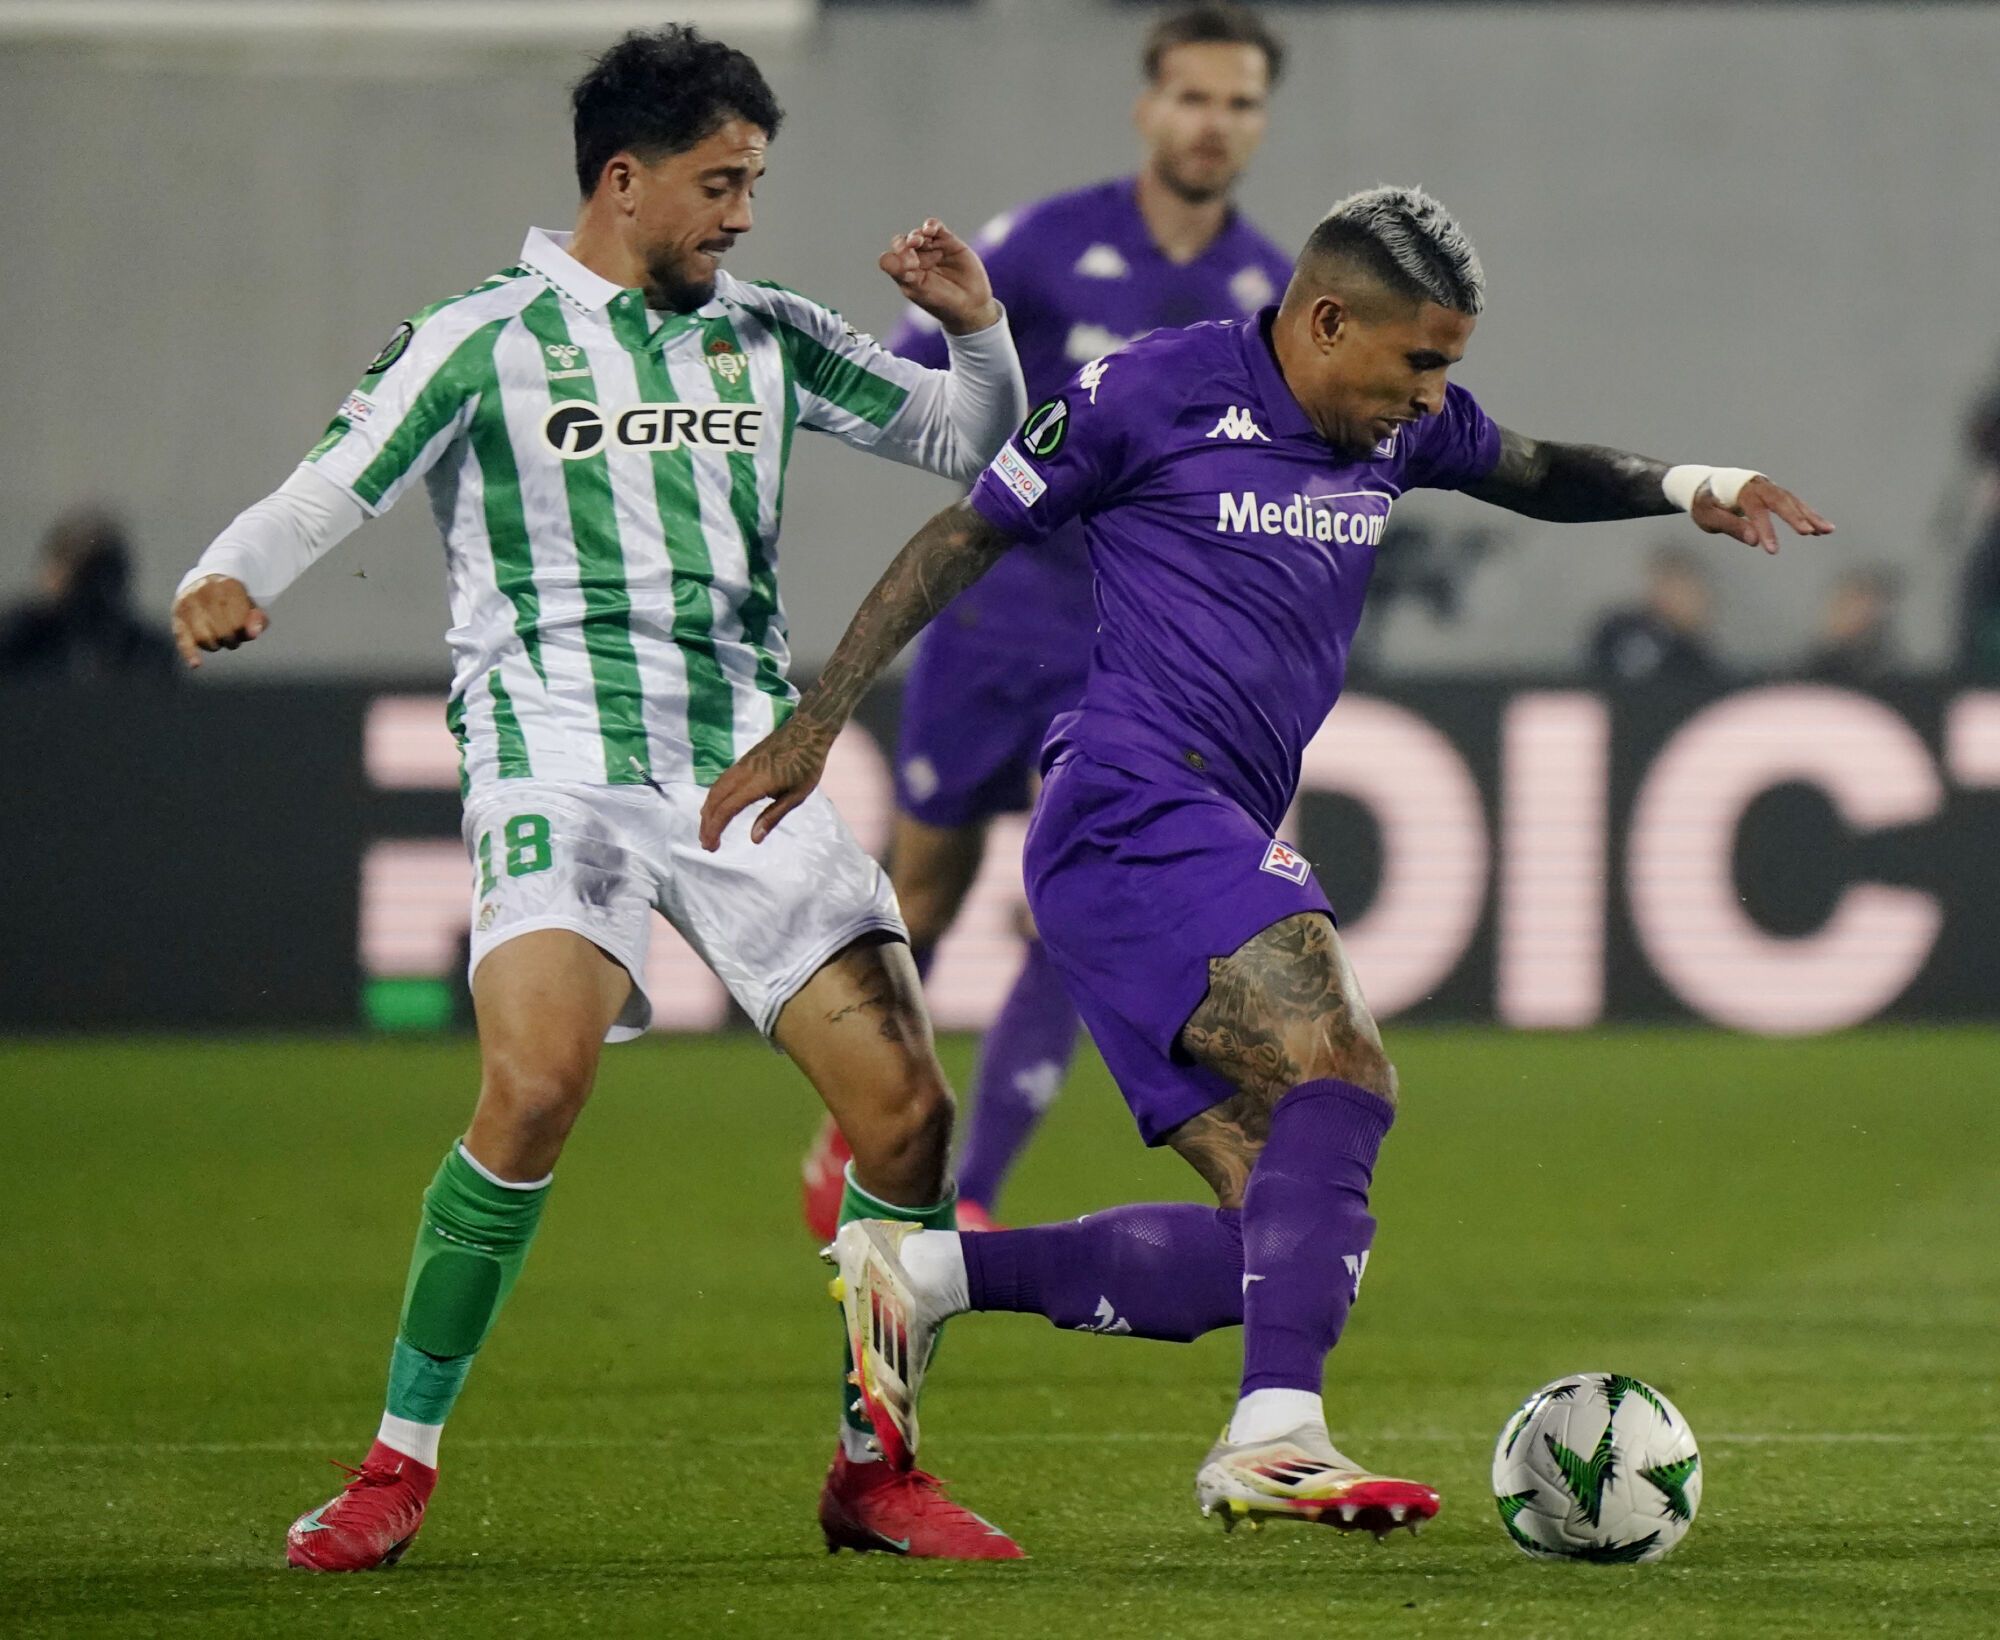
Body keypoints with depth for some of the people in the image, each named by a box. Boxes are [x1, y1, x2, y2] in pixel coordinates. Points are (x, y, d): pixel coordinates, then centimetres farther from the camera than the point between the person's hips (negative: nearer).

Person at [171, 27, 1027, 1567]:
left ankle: (875, 1469, 13)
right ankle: (400, 1461, -13)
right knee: (535, 1084, -27)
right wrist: (228, 580, -24)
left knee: (907, 1104, -5)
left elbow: (966, 440, 23)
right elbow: (326, 494, -3)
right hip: (561, 761, -5)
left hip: (752, 767, 5)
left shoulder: (769, 338, 15)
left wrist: (975, 326, 2)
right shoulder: (482, 341, 2)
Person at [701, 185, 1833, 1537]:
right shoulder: (1151, 395, -5)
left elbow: (1532, 473, 35)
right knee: (1341, 1071, -27)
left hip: (1219, 844, 9)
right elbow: (967, 538, 2)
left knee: (1289, 1236, -2)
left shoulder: (1403, 425, 15)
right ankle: (1275, 1438, -34)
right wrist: (818, 721, 1)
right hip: (1133, 806, -9)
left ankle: (923, 1274, 4)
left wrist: (1682, 486, 15)